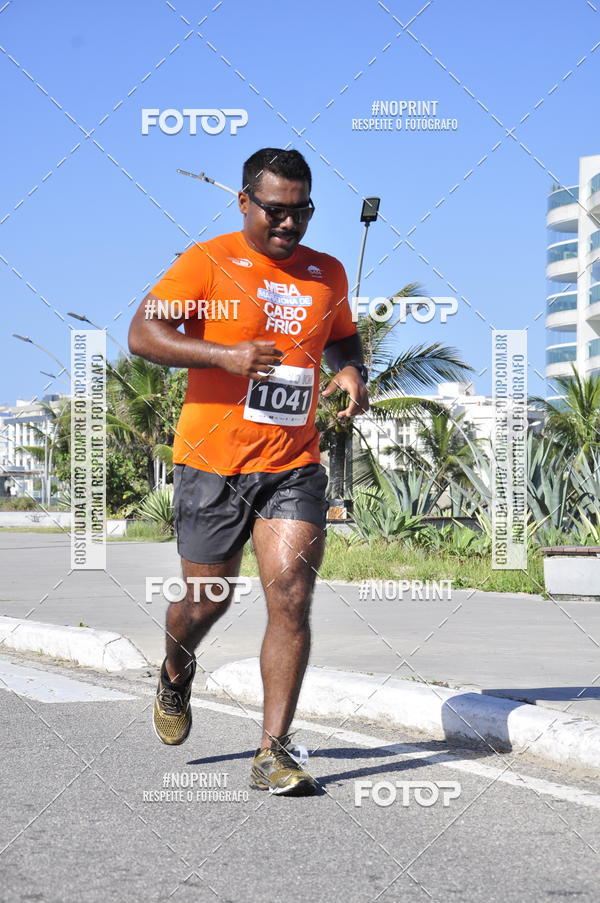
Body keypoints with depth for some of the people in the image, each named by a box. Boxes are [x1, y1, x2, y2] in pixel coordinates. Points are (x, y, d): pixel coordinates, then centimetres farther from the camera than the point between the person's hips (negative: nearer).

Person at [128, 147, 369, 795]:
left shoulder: (326, 274, 11)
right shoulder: (208, 262, -4)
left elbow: (343, 339, 29)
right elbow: (142, 334, -12)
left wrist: (352, 373, 5)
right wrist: (226, 356, -25)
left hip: (294, 466, 3)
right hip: (212, 461, -3)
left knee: (291, 598, -11)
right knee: (206, 600, 8)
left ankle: (273, 754, -7)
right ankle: (176, 675, 44)